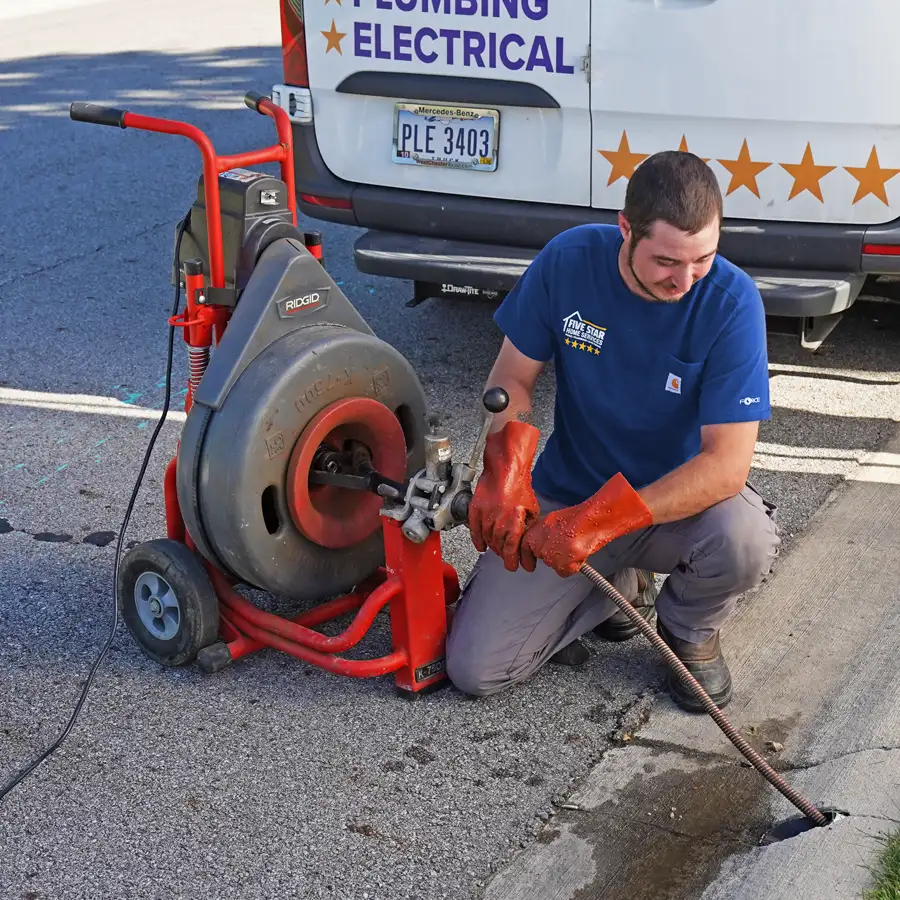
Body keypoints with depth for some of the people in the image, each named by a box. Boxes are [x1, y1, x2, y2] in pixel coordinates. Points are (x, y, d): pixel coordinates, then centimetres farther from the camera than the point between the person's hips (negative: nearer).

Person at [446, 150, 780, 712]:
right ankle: (621, 586, 17)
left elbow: (728, 462, -26)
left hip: (681, 498, -1)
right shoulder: (569, 261, -15)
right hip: (565, 498, 2)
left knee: (747, 539, -37)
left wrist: (603, 521, -35)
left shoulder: (732, 302, -22)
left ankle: (690, 631, 1)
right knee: (474, 670, -10)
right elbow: (513, 377, -3)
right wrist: (505, 472, -24)